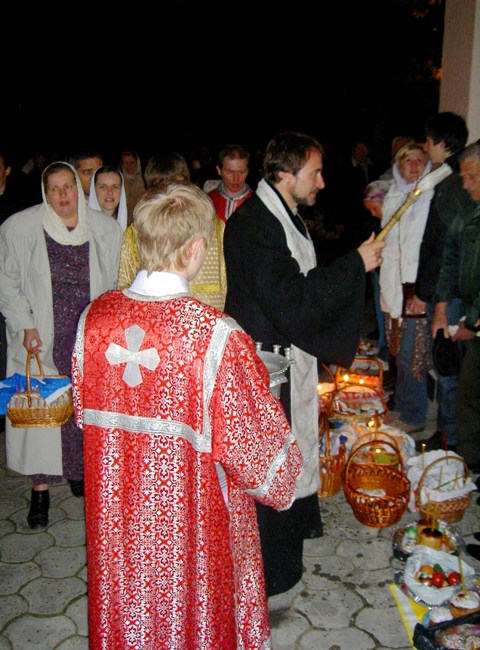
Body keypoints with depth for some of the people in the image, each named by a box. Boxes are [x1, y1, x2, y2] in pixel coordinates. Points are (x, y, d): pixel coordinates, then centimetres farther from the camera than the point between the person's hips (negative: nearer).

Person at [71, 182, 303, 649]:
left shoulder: (95, 317, -12)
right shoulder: (216, 336, -28)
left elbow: (83, 410, 3)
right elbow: (248, 438, -18)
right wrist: (279, 476, 2)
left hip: (115, 511, 5)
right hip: (190, 518, -4)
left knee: (127, 608, 28)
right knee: (195, 610, 22)